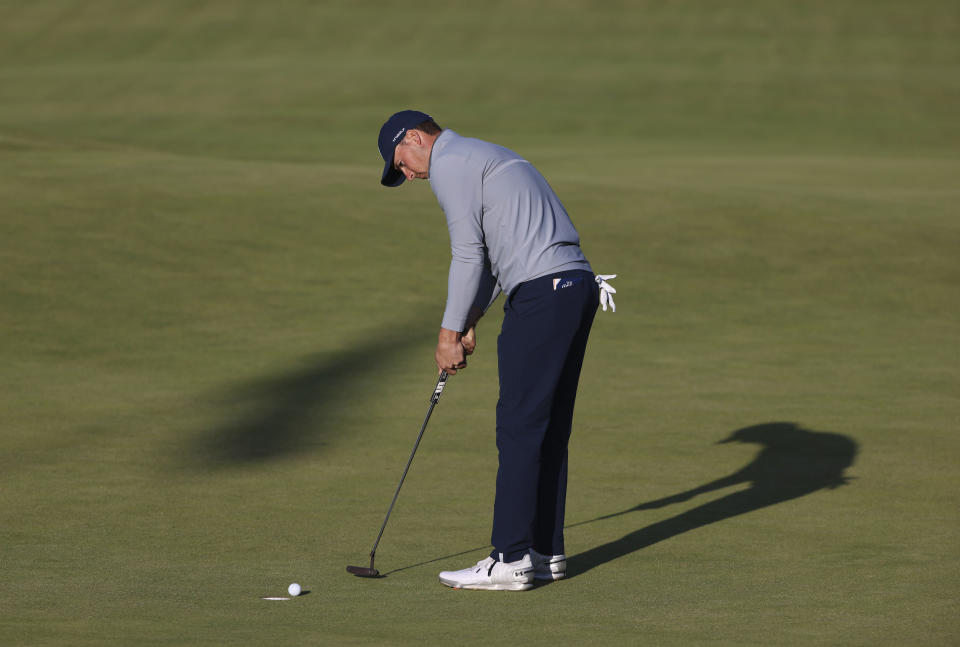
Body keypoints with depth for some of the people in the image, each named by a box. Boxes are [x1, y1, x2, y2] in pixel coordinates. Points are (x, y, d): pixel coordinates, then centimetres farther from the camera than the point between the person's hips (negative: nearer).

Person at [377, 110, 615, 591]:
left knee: (519, 428, -8)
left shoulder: (449, 163, -3)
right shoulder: (484, 157, 28)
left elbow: (468, 255, -9)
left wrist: (449, 331, -2)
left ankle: (510, 559, -8)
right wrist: (470, 323, 23)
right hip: (577, 285, 10)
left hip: (542, 294, -10)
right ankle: (546, 551, 16)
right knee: (548, 430, 13)